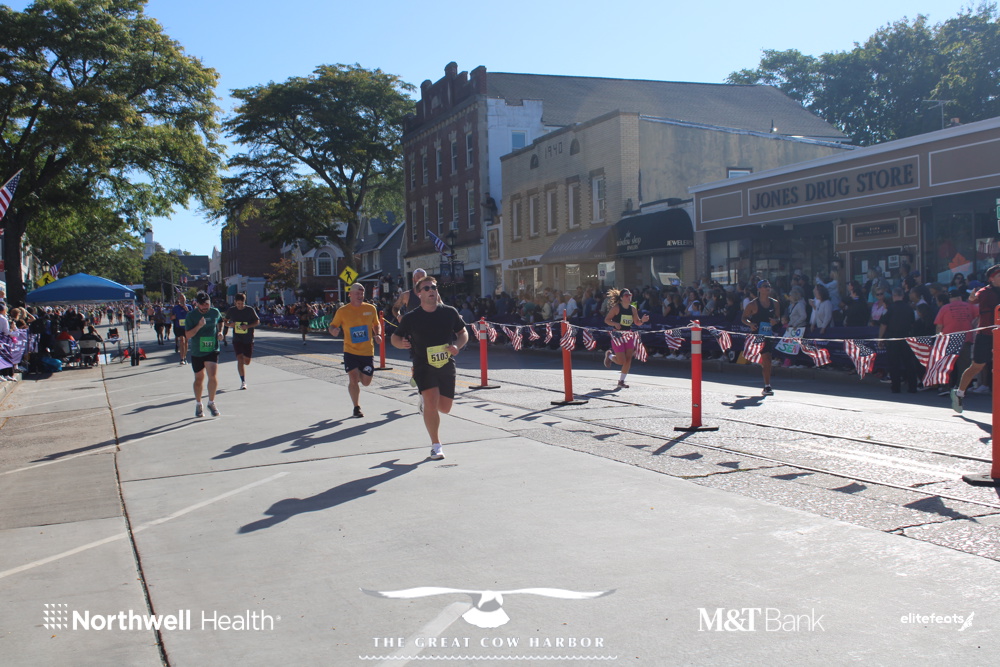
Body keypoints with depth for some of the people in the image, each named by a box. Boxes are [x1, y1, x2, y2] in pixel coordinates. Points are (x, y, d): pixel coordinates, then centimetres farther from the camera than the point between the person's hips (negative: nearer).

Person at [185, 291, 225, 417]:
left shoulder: (215, 312, -1)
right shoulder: (191, 315, -9)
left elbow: (220, 321, 22)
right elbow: (187, 335, -13)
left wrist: (220, 332, 4)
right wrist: (199, 326, -27)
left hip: (212, 350, 0)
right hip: (196, 351, 0)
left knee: (213, 376, -15)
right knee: (199, 378, 12)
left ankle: (211, 403, 3)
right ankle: (198, 404, 31)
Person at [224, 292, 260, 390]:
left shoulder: (250, 310, -6)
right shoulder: (231, 310, 0)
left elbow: (257, 321, -1)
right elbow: (225, 321, 13)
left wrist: (247, 326, -17)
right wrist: (229, 324, -10)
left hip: (248, 339, 0)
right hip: (237, 339, 0)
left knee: (247, 362, 5)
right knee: (240, 359, -14)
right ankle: (243, 381, -9)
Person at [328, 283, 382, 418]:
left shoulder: (371, 309, 2)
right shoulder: (342, 311, -4)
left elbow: (376, 325, 15)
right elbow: (332, 326, 3)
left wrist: (378, 335, -5)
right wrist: (333, 330, -21)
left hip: (368, 352, 2)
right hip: (350, 352, -2)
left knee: (366, 382, 6)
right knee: (353, 379, -9)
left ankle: (360, 373, 44)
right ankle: (357, 407, 11)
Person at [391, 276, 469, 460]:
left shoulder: (450, 312, -2)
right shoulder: (411, 318, -6)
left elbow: (463, 332, 9)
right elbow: (395, 337, 4)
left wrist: (457, 346, -12)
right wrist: (402, 343, -19)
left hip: (446, 365, 3)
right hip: (423, 366, -3)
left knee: (445, 408, 8)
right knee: (431, 402, -18)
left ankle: (425, 400, 43)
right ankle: (436, 445, -2)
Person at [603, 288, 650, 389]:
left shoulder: (633, 308, 4)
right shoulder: (616, 307, -11)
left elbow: (637, 322, 11)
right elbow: (606, 319, -8)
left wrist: (642, 320, -10)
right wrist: (615, 324, -26)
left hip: (629, 335, 5)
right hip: (617, 335, -5)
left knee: (628, 359, 0)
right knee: (621, 361, -8)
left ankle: (621, 381, 14)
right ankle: (609, 355, 25)